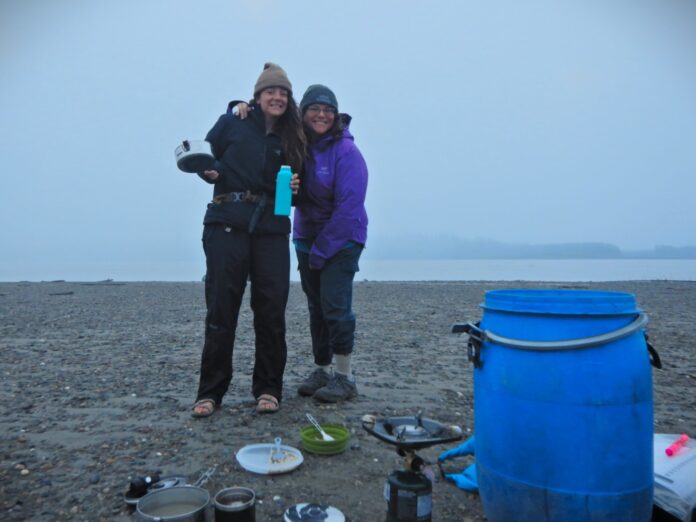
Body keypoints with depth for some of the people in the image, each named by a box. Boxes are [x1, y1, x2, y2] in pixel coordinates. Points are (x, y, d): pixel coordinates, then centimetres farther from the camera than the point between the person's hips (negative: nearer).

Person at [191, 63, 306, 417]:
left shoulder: (291, 140, 15)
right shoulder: (232, 123, 7)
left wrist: (294, 188, -3)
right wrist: (209, 172, -12)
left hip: (272, 230, 3)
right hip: (227, 224, -2)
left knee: (271, 310, 1)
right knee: (221, 307, -2)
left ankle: (268, 389, 14)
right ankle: (210, 391, 11)